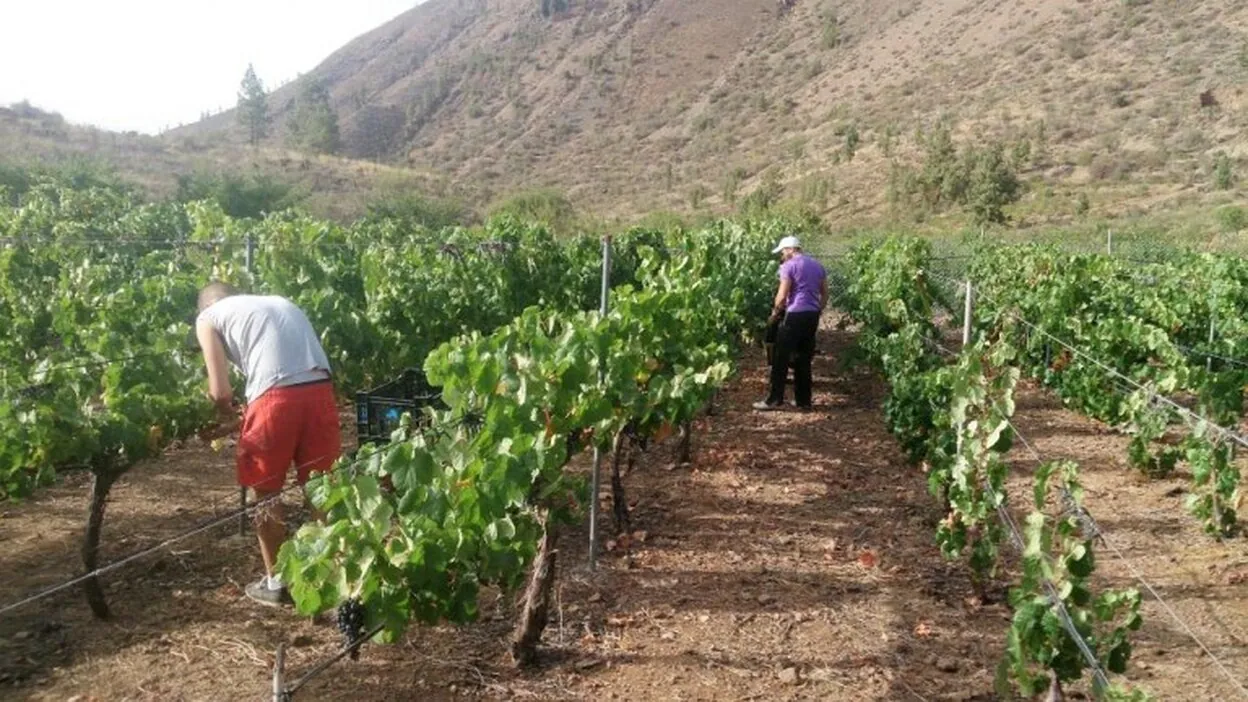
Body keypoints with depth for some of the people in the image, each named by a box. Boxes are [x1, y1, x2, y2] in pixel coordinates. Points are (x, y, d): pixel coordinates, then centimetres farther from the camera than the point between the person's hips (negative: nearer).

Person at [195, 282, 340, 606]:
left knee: (266, 492, 16)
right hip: (319, 390, 5)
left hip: (276, 396, -4)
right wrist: (238, 422, 34)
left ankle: (276, 582, 28)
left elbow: (220, 392, 7)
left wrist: (228, 417, 31)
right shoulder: (281, 303, 32)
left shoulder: (208, 317, 16)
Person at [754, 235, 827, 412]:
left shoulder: (789, 266, -7)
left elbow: (782, 296, -12)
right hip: (813, 315, 7)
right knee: (804, 359, 12)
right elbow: (825, 295, 16)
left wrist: (775, 313, 2)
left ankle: (775, 399, -1)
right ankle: (803, 400, 14)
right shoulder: (817, 266, 16)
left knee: (781, 358, -1)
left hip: (795, 315, -7)